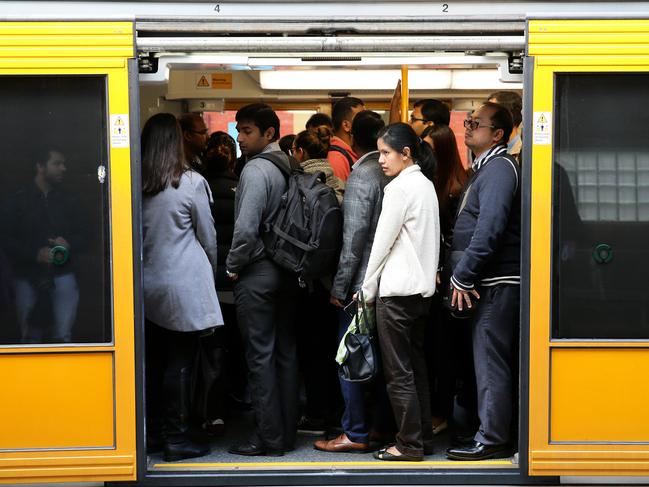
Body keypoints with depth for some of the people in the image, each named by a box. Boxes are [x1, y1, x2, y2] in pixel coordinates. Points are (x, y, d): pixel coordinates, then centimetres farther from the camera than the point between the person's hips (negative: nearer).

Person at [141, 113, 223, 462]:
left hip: (147, 285, 4)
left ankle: (150, 433, 19)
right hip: (184, 285, -4)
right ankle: (176, 439, 3)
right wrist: (211, 273, 17)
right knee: (180, 364, 0)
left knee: (153, 361, 12)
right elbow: (208, 237, 1)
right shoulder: (191, 183, -9)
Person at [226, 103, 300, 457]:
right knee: (285, 353, 11)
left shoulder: (256, 170, -15)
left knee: (260, 355, -3)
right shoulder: (289, 167, 8)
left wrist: (233, 265, -9)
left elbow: (245, 228, -23)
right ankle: (287, 432, 17)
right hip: (287, 271, 8)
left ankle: (268, 438, 0)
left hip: (257, 272, -8)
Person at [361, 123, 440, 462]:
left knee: (399, 372, -4)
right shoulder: (426, 185, 12)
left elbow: (382, 243, -11)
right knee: (415, 367, 12)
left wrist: (367, 290, -3)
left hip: (397, 290, -9)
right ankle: (424, 437, 16)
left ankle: (410, 444, -2)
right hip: (422, 287, 9)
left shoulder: (399, 188, -13)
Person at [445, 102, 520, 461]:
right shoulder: (485, 168, 19)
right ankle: (492, 433, 19)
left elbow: (489, 230, -23)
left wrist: (462, 277, -18)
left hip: (497, 283, -10)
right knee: (489, 361, 13)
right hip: (488, 283, 10)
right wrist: (462, 276, 15)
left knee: (490, 363, -6)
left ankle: (491, 440, -2)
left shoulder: (499, 168, -13)